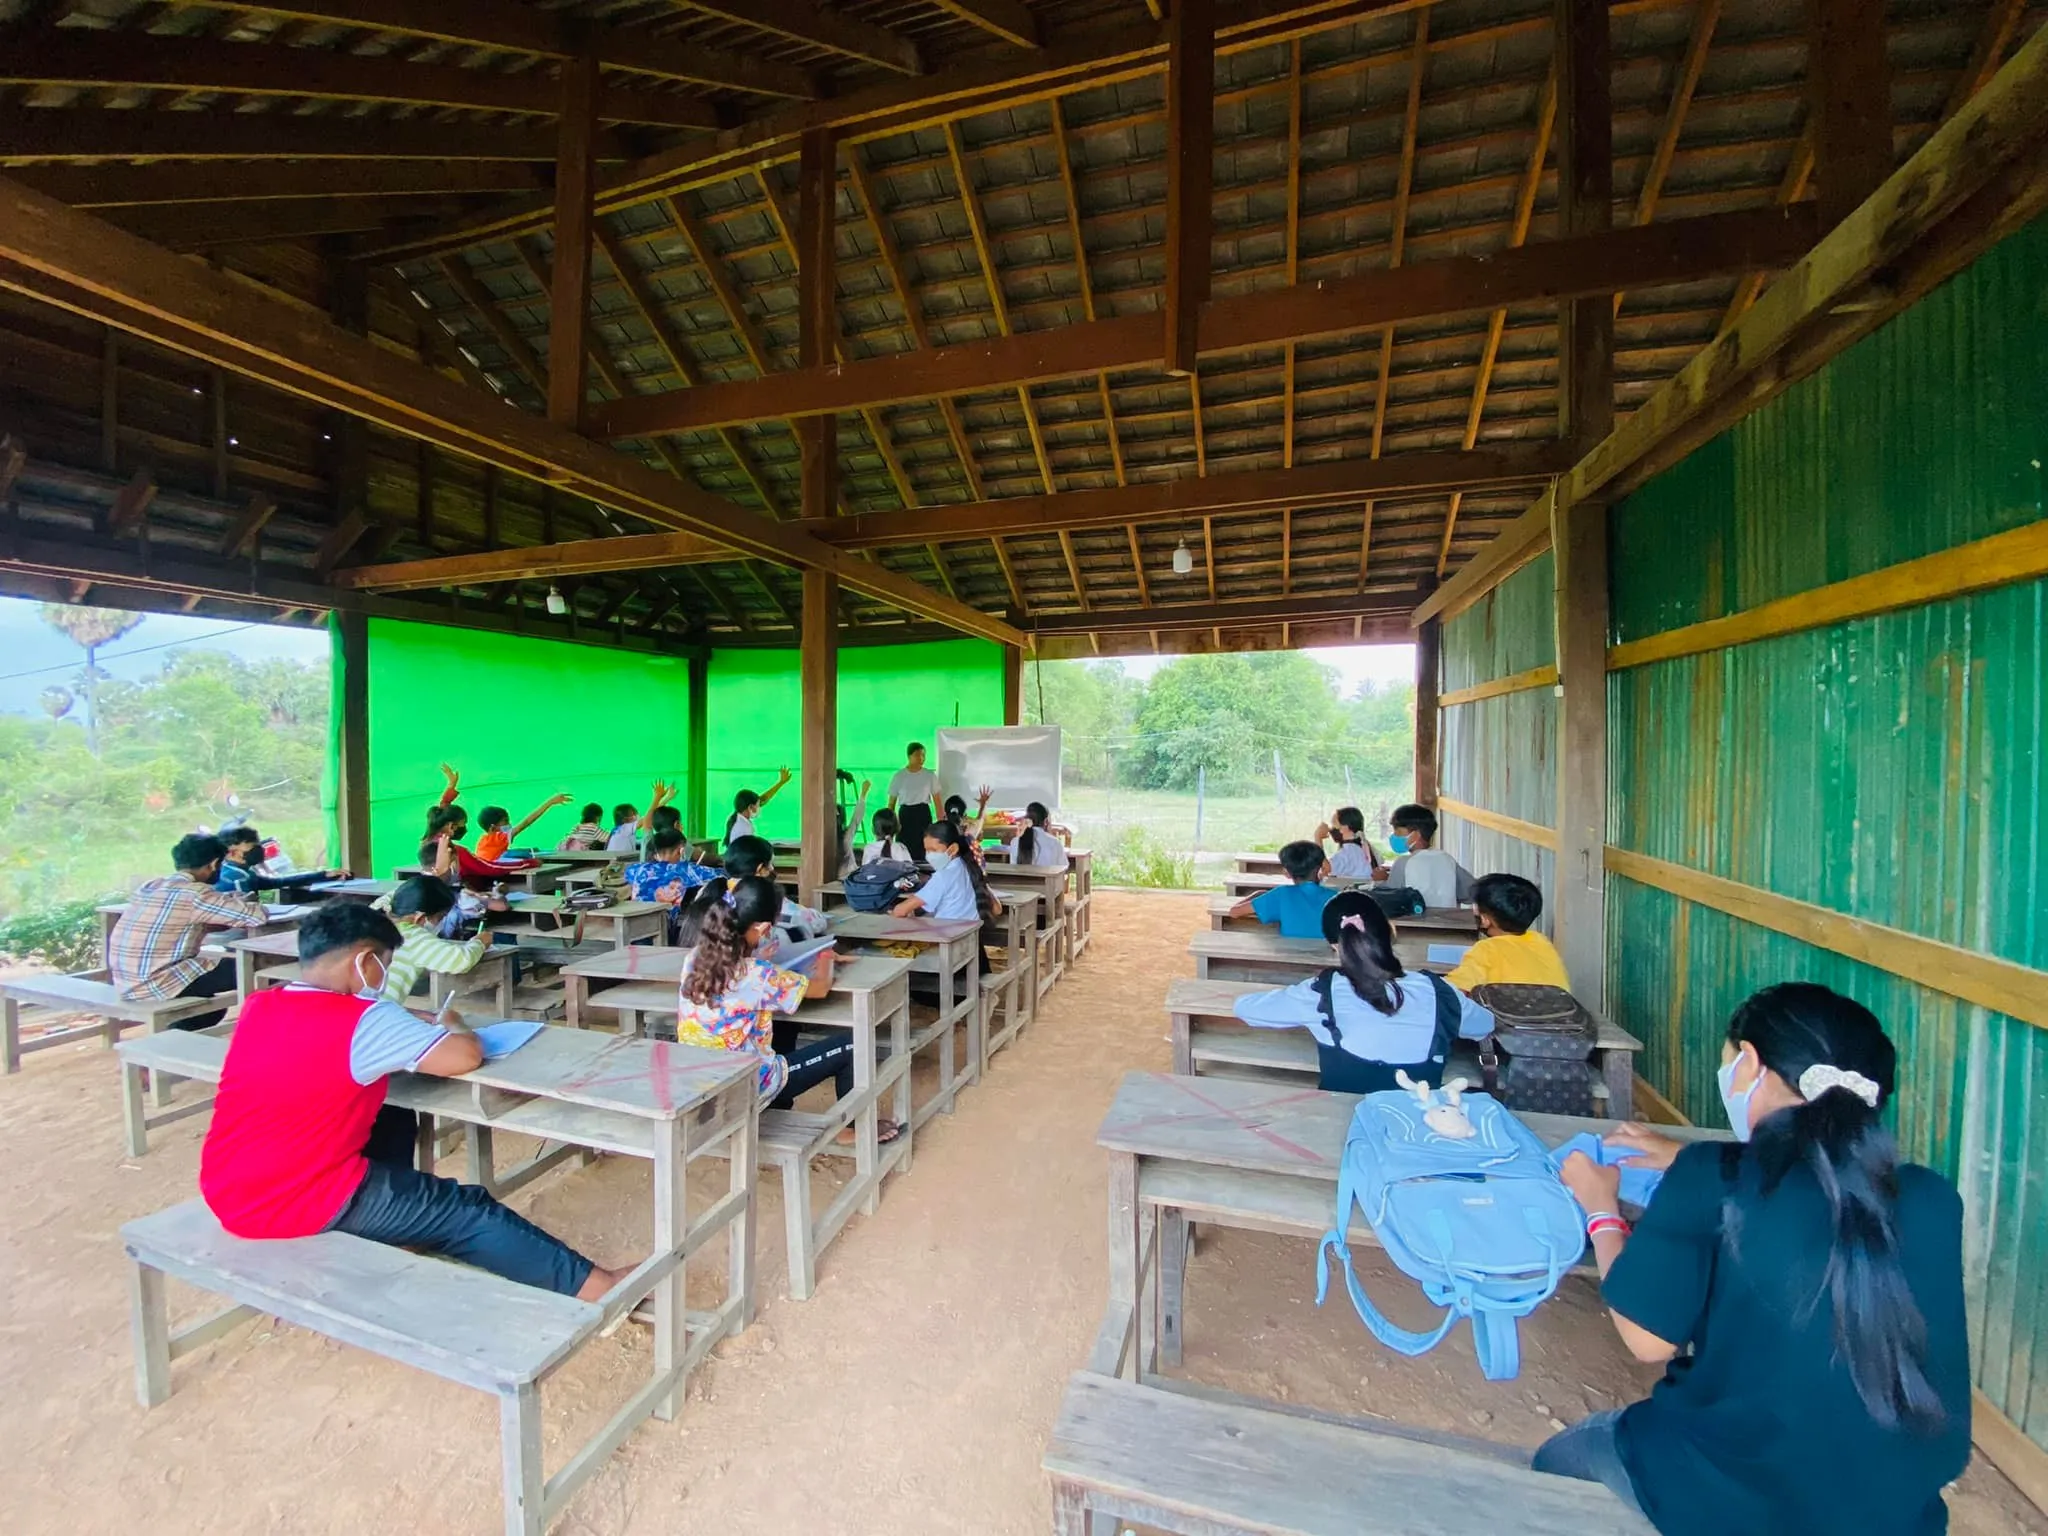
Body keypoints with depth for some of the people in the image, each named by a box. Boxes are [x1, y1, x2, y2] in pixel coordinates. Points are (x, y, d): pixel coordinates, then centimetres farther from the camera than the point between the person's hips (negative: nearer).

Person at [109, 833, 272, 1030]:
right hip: (155, 985, -9)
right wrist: (245, 904, 6)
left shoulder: (148, 886, 9)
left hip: (125, 984, 9)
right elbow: (259, 916, -17)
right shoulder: (195, 893, -17)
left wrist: (235, 903, 14)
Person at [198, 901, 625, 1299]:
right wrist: (452, 1025, -4)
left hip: (229, 1195, 9)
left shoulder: (259, 1006, 3)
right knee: (467, 1210, 1)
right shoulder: (364, 1020, -23)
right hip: (299, 1202, -8)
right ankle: (594, 1286, 6)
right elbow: (466, 1056, -26)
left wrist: (412, 1024, 8)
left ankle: (397, 1233, 35)